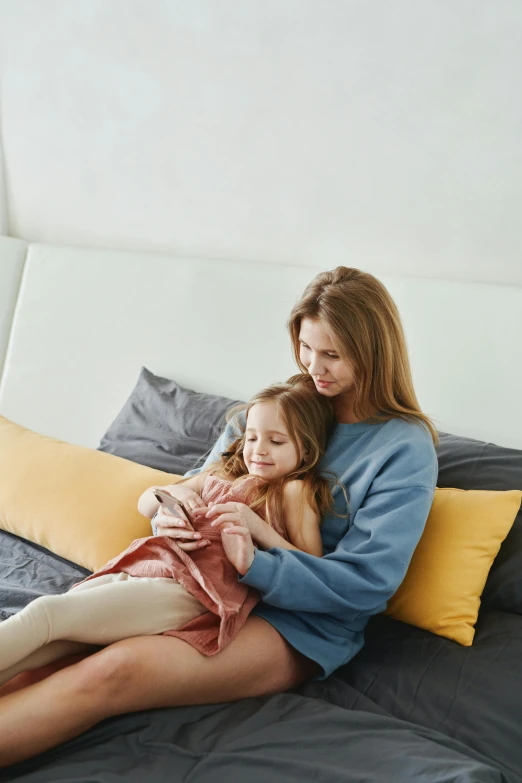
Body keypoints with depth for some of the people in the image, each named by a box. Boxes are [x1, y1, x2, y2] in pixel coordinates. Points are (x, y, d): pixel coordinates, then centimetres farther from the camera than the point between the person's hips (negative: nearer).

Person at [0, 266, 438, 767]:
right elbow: (200, 487, 16)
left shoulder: (406, 447, -6)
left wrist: (253, 562, -24)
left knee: (113, 672, -31)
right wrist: (170, 518, -9)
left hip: (302, 623, -5)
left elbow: (368, 582, -13)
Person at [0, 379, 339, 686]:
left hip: (191, 593, -7)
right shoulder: (221, 474, 28)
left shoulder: (294, 491, 9)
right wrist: (170, 492, 7)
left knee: (47, 614, -24)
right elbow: (145, 504, 31)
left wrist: (260, 528, -11)